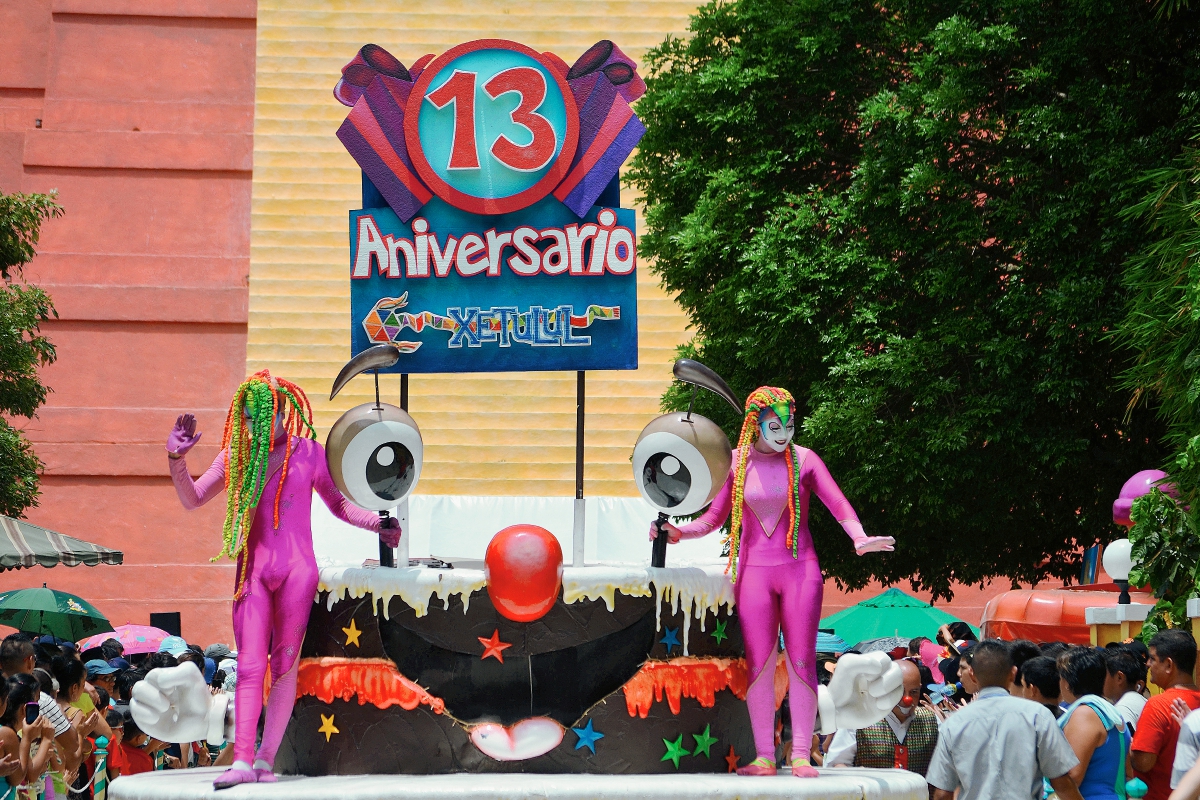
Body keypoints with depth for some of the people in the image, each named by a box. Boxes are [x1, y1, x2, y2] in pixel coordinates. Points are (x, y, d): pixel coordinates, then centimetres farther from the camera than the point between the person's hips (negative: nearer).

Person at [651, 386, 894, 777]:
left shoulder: (804, 460, 1)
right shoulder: (735, 463, 5)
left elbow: (838, 503, -6)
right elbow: (715, 517, 9)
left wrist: (859, 538, -24)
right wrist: (679, 532, -8)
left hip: (800, 569, -1)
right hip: (754, 570, 1)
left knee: (801, 661, -3)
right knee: (758, 664, -2)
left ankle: (801, 755, -1)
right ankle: (764, 756, 0)